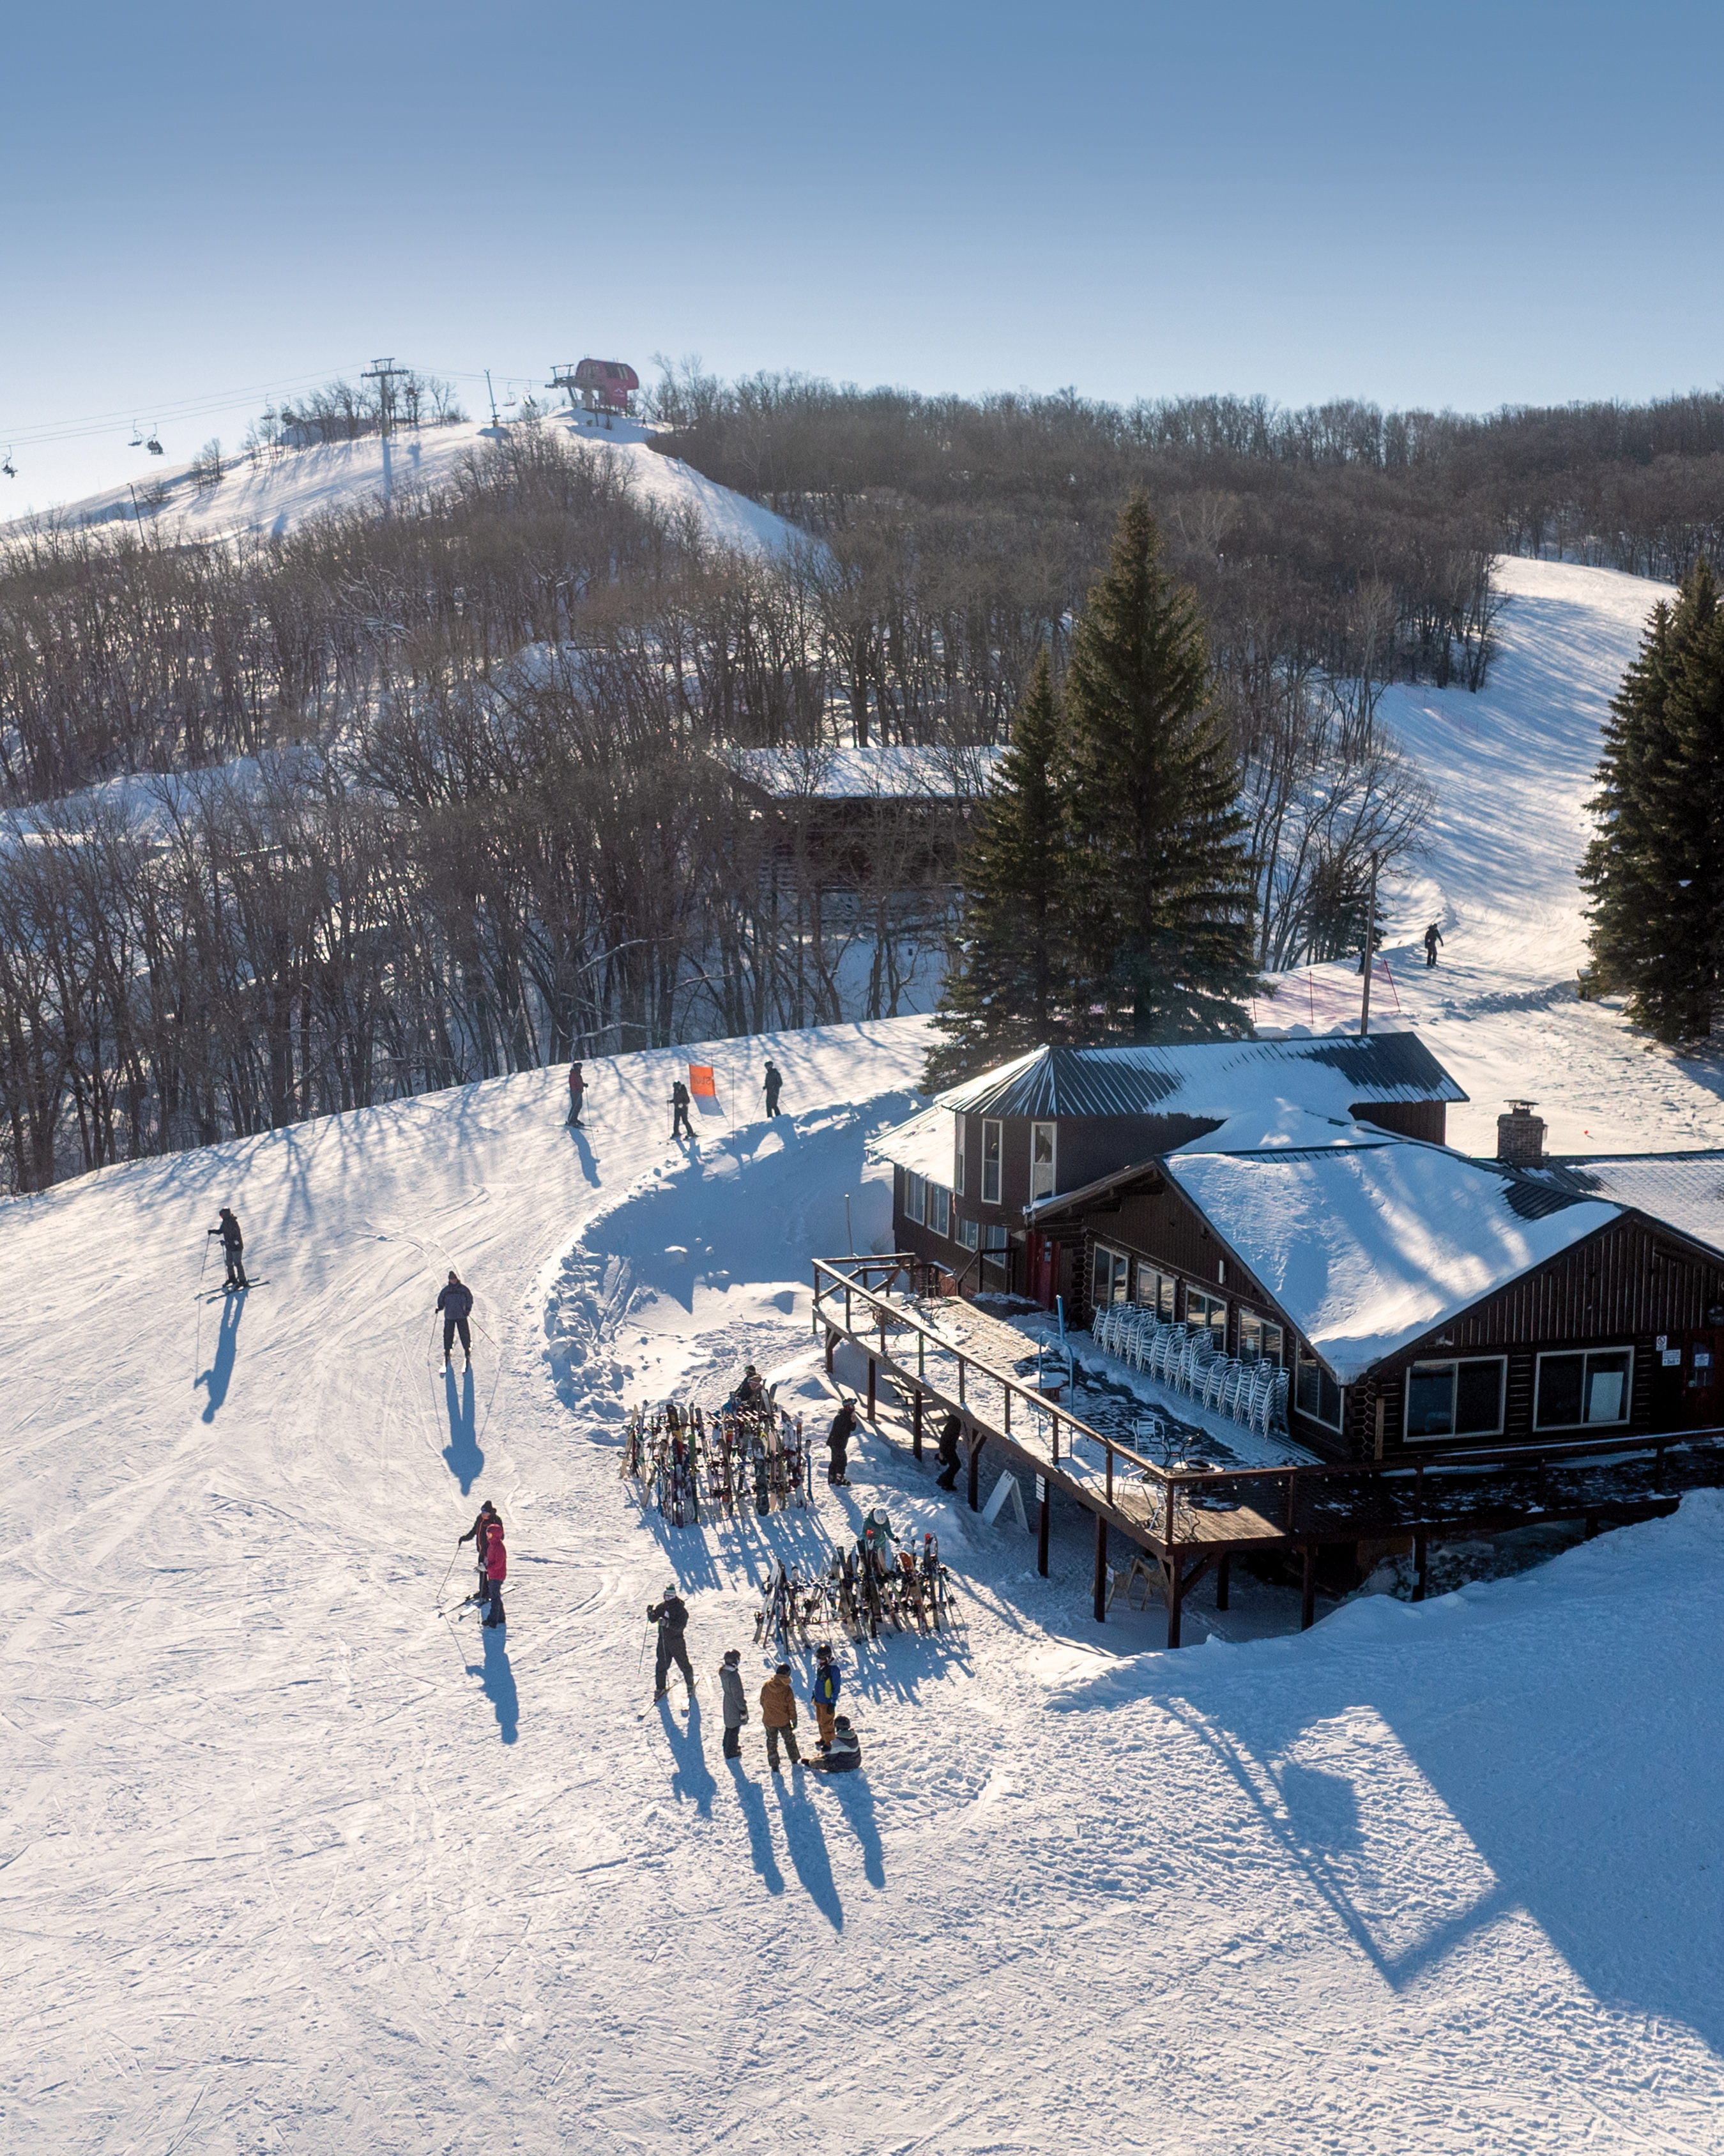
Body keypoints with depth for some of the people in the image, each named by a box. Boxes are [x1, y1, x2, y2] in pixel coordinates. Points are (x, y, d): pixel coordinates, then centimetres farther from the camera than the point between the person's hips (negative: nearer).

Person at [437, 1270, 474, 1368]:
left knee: (464, 1334, 0)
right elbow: (441, 1301, 13)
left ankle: (467, 1351, 16)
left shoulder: (463, 1289, -2)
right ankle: (447, 1352, 17)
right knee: (448, 1334, 3)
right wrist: (440, 1308, -6)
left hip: (461, 1316, -2)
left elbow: (470, 1299, 3)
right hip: (449, 1316, 2)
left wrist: (468, 1310, -10)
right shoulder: (446, 1290, 3)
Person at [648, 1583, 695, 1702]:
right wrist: (651, 1613, -17)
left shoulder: (680, 1609, -14)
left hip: (677, 1641, -4)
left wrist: (667, 1623, -35)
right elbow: (653, 1620, 5)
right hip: (663, 1641, 4)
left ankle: (690, 1685, 25)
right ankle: (660, 1687, 21)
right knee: (661, 1665, 6)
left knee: (683, 1664, 6)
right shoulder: (661, 1607, 3)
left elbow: (681, 1626, -23)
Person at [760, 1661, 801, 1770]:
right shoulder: (787, 1690, -20)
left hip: (768, 1720, 2)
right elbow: (791, 1707, -12)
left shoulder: (766, 1686, -13)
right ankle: (795, 1760, 35)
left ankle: (774, 1766, 21)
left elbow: (762, 1702, 0)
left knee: (771, 1742, 17)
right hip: (783, 1720, -2)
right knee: (790, 1740, 21)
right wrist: (794, 1720, 2)